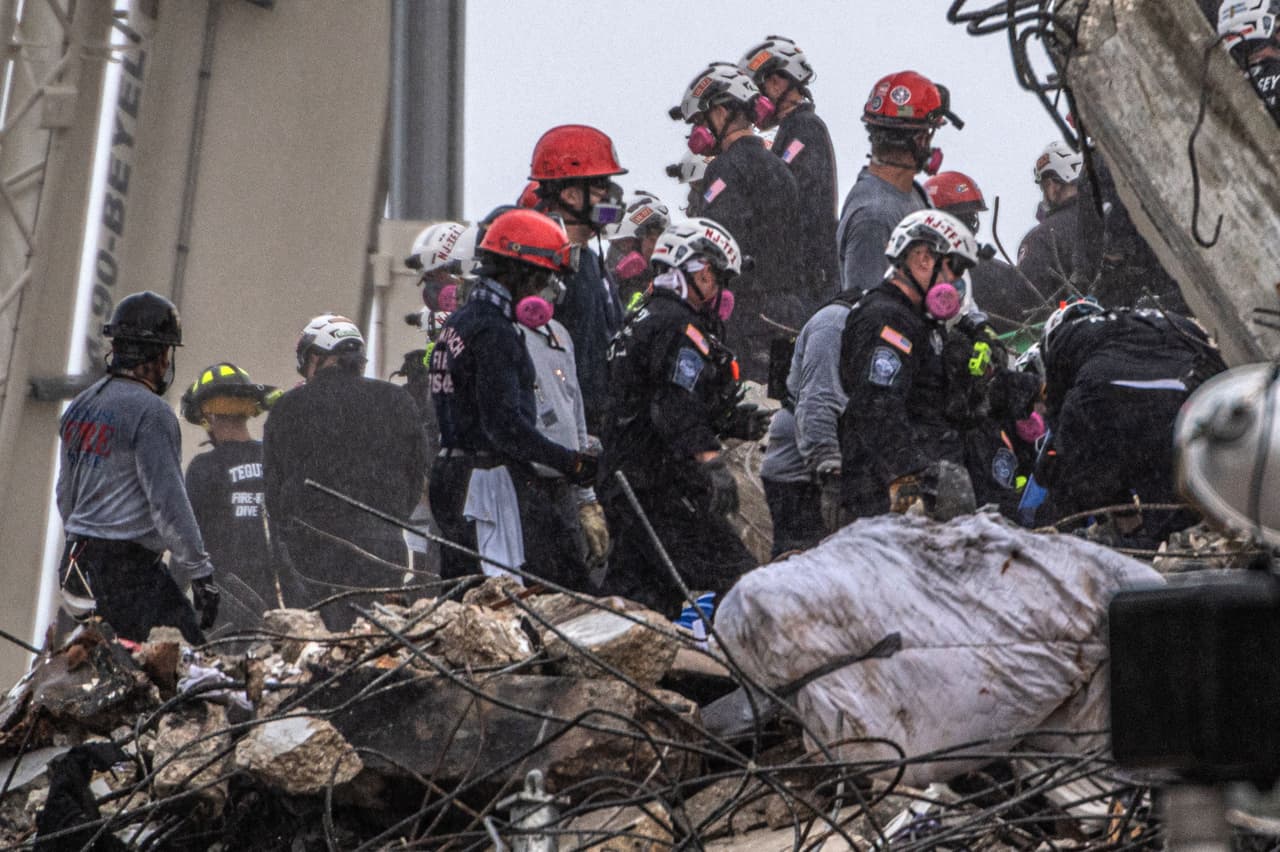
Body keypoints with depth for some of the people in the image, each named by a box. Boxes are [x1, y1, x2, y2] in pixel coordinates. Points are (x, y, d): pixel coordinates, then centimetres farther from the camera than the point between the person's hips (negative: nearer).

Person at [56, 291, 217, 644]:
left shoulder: (80, 406, 14)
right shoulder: (150, 413, -13)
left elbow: (65, 495, 23)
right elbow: (169, 503, -17)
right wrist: (200, 573, -13)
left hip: (80, 560, 9)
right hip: (131, 564, -9)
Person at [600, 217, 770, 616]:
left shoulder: (642, 320, 22)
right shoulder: (679, 328, -11)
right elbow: (680, 410, -22)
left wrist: (732, 422, 16)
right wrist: (715, 466, -28)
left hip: (621, 479, 10)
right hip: (663, 488, -10)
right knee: (733, 577, -11)